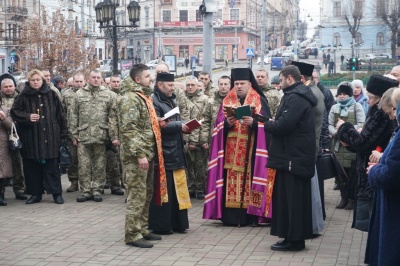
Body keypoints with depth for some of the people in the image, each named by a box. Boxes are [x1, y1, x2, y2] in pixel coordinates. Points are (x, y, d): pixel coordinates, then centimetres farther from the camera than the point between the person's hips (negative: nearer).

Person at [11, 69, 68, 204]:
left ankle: (57, 193, 8)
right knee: (32, 166, 6)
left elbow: (60, 114, 6)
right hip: (31, 137, 1)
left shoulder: (51, 95, 4)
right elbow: (14, 112, 5)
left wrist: (64, 133, 3)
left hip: (50, 136, -1)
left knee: (51, 166, 1)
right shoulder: (23, 96, 3)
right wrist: (27, 117, -13)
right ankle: (35, 193, 16)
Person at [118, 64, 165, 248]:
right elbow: (129, 129, -21)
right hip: (136, 156, -10)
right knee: (137, 194, -7)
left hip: (148, 153, 10)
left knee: (146, 193, 14)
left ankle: (142, 229, 23)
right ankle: (133, 235, -2)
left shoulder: (143, 96, 18)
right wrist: (139, 154, -25)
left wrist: (157, 123, 11)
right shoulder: (130, 98, -14)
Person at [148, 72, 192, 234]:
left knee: (176, 188, 9)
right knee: (163, 189, -4)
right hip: (163, 152, -9)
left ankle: (177, 222, 16)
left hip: (175, 151, 9)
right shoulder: (153, 101, -11)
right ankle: (160, 225, 3)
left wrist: (185, 127, 5)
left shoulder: (171, 100, 19)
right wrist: (178, 125, -17)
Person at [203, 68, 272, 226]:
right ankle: (230, 216, 0)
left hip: (250, 150, -2)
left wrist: (253, 122, -22)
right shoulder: (227, 101, 14)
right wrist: (227, 123, -13)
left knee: (249, 180, -6)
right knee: (231, 181, -2)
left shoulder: (259, 101, 5)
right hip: (231, 151, 3)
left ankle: (249, 216, -2)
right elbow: (219, 125, 7)